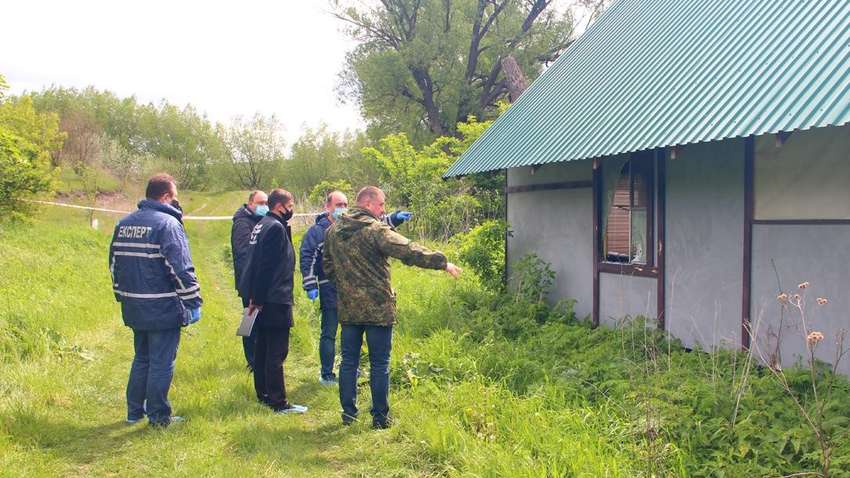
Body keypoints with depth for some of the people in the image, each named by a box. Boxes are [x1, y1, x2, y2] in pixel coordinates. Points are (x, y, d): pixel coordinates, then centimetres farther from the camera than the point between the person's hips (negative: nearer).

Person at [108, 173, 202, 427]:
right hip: (163, 310, -7)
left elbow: (114, 263, 19)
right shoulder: (167, 223, -14)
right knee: (161, 363, 2)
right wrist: (193, 301, -14)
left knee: (141, 359, 21)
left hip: (134, 308, 8)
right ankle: (159, 416, 10)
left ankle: (134, 411, 26)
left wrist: (121, 295, 27)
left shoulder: (124, 224, 11)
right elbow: (181, 268, -19)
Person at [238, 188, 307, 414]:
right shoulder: (276, 228, -15)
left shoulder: (261, 225, 15)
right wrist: (258, 298, -18)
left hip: (263, 299, 10)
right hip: (274, 300, -10)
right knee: (277, 351, -6)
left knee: (262, 348, 16)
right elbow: (266, 266, -20)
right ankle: (278, 402, -3)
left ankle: (263, 393, 26)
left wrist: (256, 297, 16)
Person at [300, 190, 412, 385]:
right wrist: (310, 286, -15)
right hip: (329, 291, -5)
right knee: (329, 333, 2)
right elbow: (307, 258, -8)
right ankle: (326, 375, 12)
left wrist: (395, 218, -14)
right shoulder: (317, 230, -4)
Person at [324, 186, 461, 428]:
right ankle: (380, 417, 11)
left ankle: (348, 413, 19)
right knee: (379, 364, 4)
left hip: (348, 308, 6)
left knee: (349, 361, 13)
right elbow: (408, 251, -22)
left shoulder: (334, 230, 8)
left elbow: (328, 267, 17)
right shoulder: (375, 230, -14)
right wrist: (442, 263, -20)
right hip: (377, 308, -5)